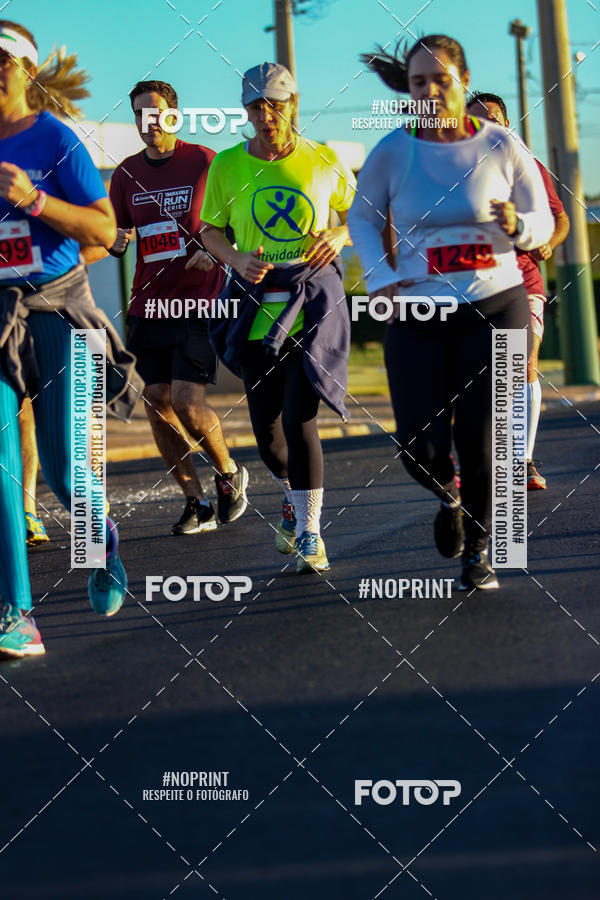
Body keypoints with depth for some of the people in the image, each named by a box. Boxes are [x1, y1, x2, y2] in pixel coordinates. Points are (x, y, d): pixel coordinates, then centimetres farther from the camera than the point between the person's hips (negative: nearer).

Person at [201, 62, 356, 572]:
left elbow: (358, 212, 14)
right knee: (266, 426, 8)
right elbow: (210, 230, 11)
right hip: (256, 305, 2)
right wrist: (237, 259, -9)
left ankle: (310, 532, -3)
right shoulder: (228, 166, 1)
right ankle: (294, 499, 39)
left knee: (299, 418, -14)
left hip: (313, 303, -2)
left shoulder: (323, 161, -1)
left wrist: (339, 237, -7)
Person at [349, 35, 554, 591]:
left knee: (480, 438, -5)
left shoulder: (501, 146, -3)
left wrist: (517, 226, -18)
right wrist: (380, 277, 0)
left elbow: (542, 224, 5)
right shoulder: (392, 152, -2)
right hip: (417, 315, 1)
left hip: (495, 306, -1)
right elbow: (362, 216, 13)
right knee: (421, 447, -7)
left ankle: (478, 551, 18)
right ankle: (448, 496, 31)